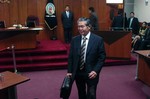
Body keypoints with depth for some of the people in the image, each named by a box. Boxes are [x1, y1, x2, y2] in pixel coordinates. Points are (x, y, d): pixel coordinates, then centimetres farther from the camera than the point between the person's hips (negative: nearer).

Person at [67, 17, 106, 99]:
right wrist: (69, 71, 1)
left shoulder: (98, 39, -9)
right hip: (77, 73, 3)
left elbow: (102, 57, -7)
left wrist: (95, 71, -17)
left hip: (91, 73, -3)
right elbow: (71, 57, 5)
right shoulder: (74, 40, 1)